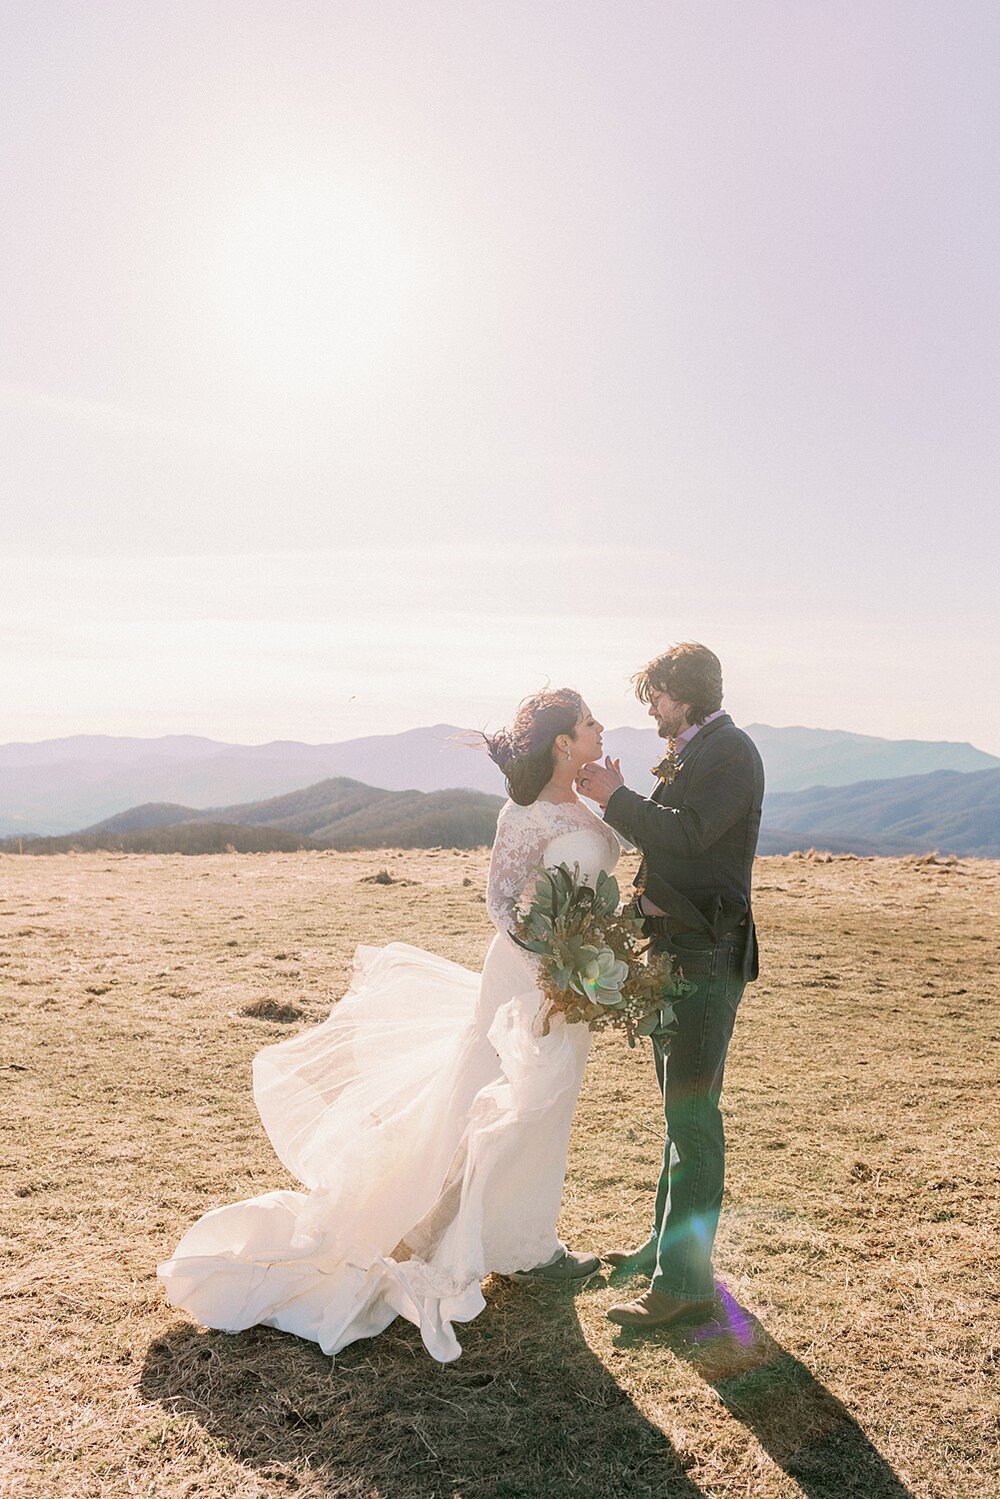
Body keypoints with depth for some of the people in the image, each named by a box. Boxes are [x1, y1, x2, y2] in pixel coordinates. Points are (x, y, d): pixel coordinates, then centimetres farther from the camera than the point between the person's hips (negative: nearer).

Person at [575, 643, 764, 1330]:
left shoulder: (730, 750, -12)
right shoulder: (690, 755, 16)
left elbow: (685, 834, -24)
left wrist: (616, 796, -15)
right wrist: (621, 802, 3)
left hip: (709, 956, -10)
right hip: (675, 949, 10)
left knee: (692, 1114, -6)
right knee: (681, 1108, 18)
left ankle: (686, 1280, 2)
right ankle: (669, 1241, 32)